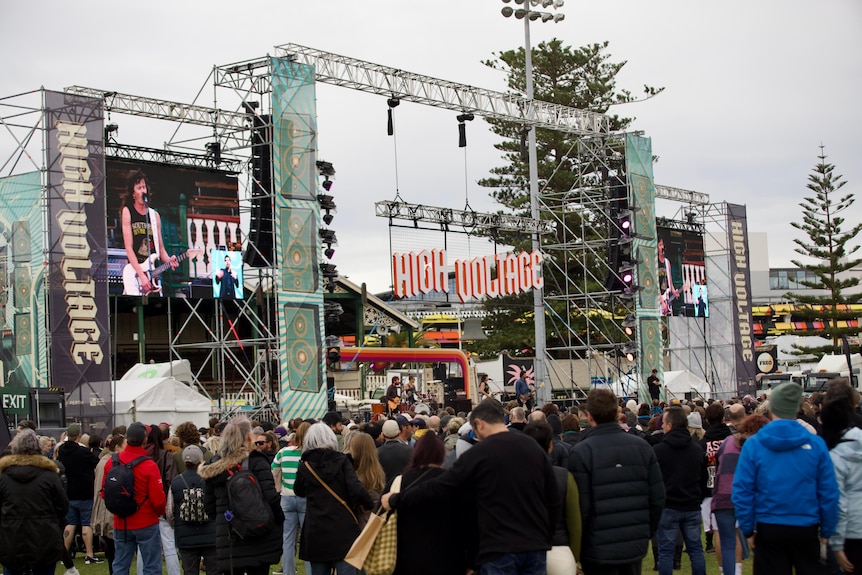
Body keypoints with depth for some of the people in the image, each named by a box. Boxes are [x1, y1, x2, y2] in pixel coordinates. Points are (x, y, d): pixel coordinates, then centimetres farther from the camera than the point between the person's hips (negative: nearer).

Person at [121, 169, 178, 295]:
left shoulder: (155, 215, 13)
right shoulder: (127, 212, 1)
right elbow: (128, 248, -7)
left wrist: (169, 261, -8)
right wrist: (141, 275, -15)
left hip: (152, 272, 4)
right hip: (134, 273, -4)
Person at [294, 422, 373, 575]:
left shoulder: (305, 465, 2)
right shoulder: (341, 461, -3)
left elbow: (299, 491, 20)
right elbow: (356, 489, -15)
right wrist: (370, 504, 1)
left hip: (316, 534, 2)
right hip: (343, 531, -2)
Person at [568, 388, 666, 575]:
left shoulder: (581, 452, -12)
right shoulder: (642, 446, 3)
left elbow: (580, 506, -15)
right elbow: (658, 497, 4)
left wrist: (576, 546, -3)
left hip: (599, 550, -4)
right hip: (636, 545, 5)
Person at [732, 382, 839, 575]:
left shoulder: (753, 445, -6)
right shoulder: (816, 444, -6)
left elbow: (741, 491, -7)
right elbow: (829, 492, -5)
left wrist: (748, 530, 3)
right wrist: (827, 531, 5)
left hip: (769, 530, 0)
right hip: (807, 530, 0)